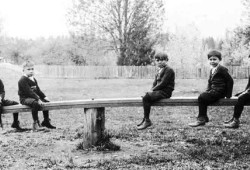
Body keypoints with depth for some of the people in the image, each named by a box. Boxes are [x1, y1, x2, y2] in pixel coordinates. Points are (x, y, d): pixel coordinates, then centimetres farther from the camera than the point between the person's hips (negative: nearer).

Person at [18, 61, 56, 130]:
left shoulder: (34, 79, 15)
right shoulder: (22, 80, -15)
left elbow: (38, 90, 19)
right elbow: (29, 92, -24)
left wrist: (44, 97, 6)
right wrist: (38, 99, -30)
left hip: (33, 97, 10)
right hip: (25, 98, -9)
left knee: (46, 101, 6)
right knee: (35, 103, -36)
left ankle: (46, 121, 15)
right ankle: (36, 123, -26)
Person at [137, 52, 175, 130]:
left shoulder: (169, 70, -8)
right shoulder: (159, 70, 21)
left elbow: (163, 83, -16)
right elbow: (155, 83, 20)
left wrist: (153, 90, -14)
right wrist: (152, 90, 0)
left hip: (165, 92, -9)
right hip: (159, 91, 9)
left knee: (146, 98, -24)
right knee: (145, 97, -10)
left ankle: (147, 120, -18)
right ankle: (145, 119, -11)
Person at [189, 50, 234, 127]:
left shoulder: (222, 69, -9)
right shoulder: (212, 70, 17)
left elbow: (230, 80, -10)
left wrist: (228, 94, -9)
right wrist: (207, 91, 8)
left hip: (219, 92, -8)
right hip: (213, 91, 8)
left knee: (202, 97, -20)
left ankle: (201, 119, -15)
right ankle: (204, 117, -3)